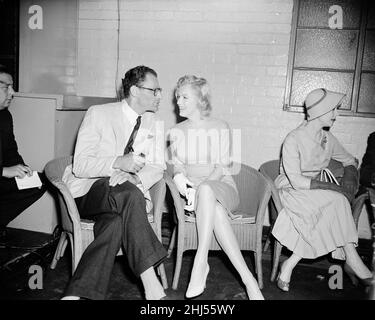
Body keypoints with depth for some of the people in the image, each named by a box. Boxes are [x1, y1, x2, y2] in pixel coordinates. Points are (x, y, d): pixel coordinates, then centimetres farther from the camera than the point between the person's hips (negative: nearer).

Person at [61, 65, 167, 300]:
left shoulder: (151, 122, 9)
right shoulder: (98, 114, -6)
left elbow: (157, 167, 5)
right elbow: (80, 165, -12)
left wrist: (135, 177, -17)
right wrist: (119, 162, -28)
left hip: (122, 198, 4)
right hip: (87, 192, -3)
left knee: (117, 220, -33)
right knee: (129, 194, -36)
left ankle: (76, 294, -30)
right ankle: (151, 287, -35)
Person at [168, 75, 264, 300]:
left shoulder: (220, 128, 6)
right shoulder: (177, 132, 16)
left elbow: (221, 168, -3)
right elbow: (177, 165, 11)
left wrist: (201, 185, -20)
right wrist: (180, 177, -14)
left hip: (221, 185, -1)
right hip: (193, 190, 2)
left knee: (206, 190, -40)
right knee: (215, 209, -36)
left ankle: (201, 262, -39)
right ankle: (248, 279, -37)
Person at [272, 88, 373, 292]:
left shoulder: (328, 139, 6)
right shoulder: (294, 140, -16)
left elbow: (350, 161, 21)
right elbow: (296, 181, -23)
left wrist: (348, 181, -2)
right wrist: (333, 188, -24)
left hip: (317, 190, 7)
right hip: (292, 191, -6)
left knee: (325, 219, -27)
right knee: (336, 202, -29)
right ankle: (352, 261, -21)